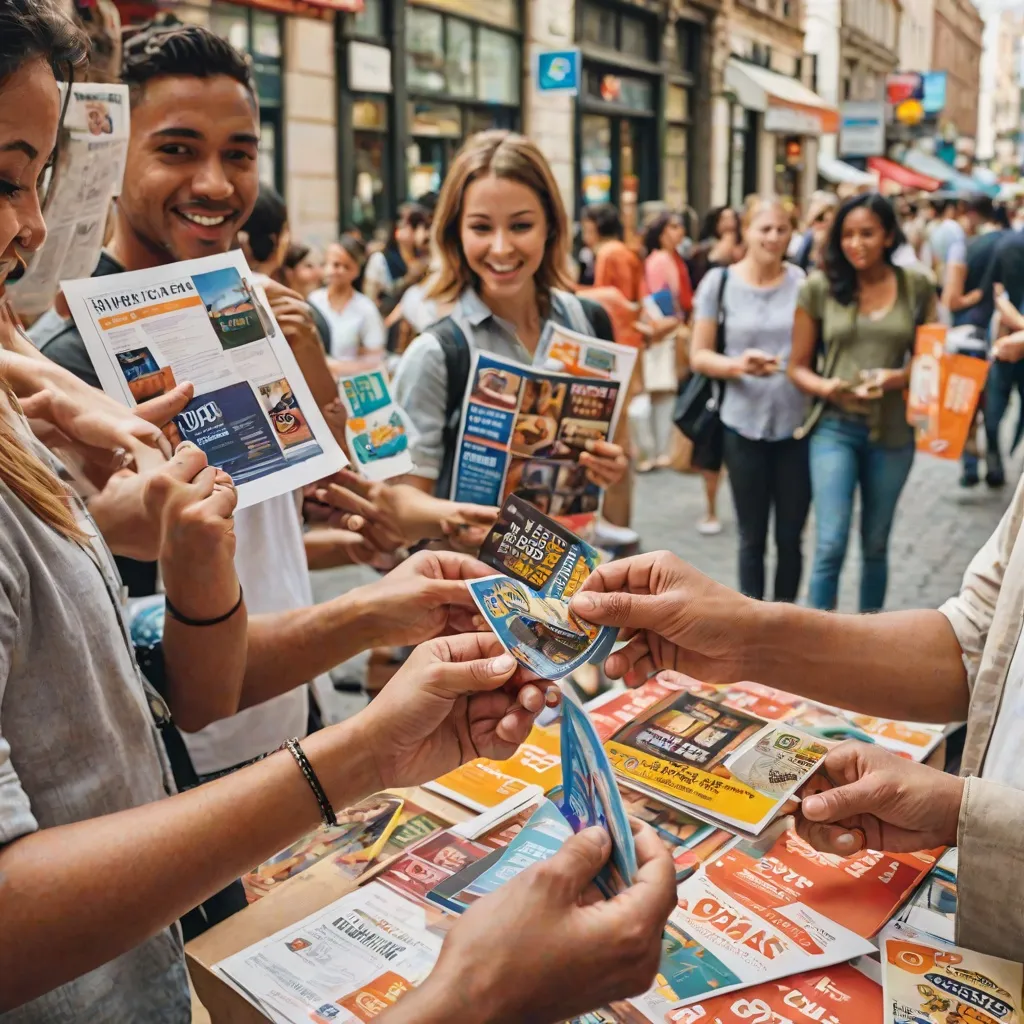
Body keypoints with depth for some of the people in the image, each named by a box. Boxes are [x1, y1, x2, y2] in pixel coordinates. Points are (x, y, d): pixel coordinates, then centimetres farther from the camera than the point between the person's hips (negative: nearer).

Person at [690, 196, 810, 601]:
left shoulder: (803, 281, 0)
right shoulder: (719, 282, -2)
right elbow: (699, 355, 0)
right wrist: (737, 365, -18)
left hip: (797, 424, 1)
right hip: (744, 425, -1)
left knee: (790, 536, 9)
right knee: (752, 537, 10)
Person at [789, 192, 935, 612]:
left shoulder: (916, 288, 1)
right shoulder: (819, 287, -4)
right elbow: (797, 366, 1)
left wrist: (899, 377, -15)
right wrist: (825, 387, -19)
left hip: (892, 432, 2)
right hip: (835, 428, -2)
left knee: (876, 545, 15)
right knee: (830, 544, -11)